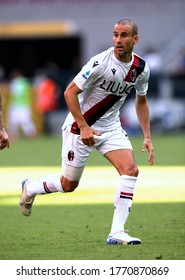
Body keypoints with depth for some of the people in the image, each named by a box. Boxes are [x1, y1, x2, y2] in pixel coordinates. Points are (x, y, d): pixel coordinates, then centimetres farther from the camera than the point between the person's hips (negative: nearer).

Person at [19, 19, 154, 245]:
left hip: (111, 127, 5)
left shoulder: (141, 68, -5)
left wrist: (147, 137, 8)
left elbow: (141, 102, 12)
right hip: (81, 127, -5)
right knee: (68, 184, 5)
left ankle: (117, 233, -14)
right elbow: (70, 92, -20)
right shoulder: (100, 63, -25)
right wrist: (84, 127, -22)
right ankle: (29, 188, 37)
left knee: (130, 170, -16)